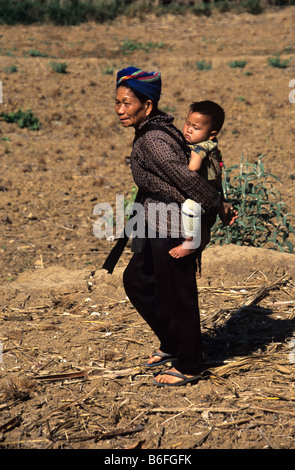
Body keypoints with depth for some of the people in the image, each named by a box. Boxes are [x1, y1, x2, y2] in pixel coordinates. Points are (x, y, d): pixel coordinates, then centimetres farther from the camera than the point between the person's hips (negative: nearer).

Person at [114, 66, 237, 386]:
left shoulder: (153, 140, -22)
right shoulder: (151, 131, 9)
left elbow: (187, 178, -27)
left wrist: (218, 207, -17)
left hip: (173, 227, -10)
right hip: (156, 224, 10)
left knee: (174, 294, 2)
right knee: (136, 280, 20)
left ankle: (189, 365, 19)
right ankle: (171, 343, 35)